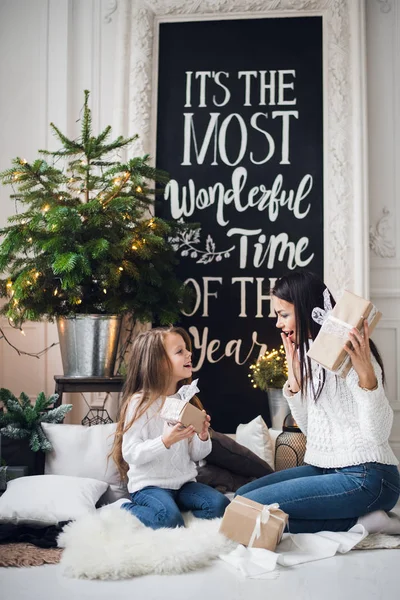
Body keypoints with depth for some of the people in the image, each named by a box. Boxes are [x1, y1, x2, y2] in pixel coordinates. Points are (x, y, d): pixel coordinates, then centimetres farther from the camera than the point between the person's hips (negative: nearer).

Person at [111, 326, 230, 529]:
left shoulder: (186, 401, 6)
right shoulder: (140, 403, -13)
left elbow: (195, 455, 10)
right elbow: (131, 453, -18)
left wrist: (203, 437, -12)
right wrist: (165, 441, -30)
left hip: (184, 482, 6)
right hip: (149, 485, -5)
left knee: (220, 505, -15)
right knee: (170, 519, -29)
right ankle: (125, 510, -4)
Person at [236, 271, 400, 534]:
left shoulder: (348, 352, -15)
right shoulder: (309, 353, 11)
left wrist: (366, 375, -36)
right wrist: (294, 380, 1)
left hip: (366, 478, -10)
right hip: (324, 468, 10)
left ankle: (358, 521, -7)